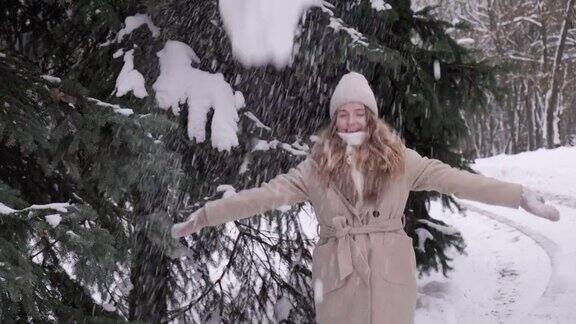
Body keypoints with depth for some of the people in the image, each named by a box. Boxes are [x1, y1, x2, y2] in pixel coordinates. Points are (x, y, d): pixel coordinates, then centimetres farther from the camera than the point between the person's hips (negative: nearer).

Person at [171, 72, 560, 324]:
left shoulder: (399, 159, 2)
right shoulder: (317, 167, 2)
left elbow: (451, 178, -4)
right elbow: (266, 193, -3)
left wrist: (520, 195, -11)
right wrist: (205, 215, -9)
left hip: (390, 272, 0)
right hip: (339, 273, 0)